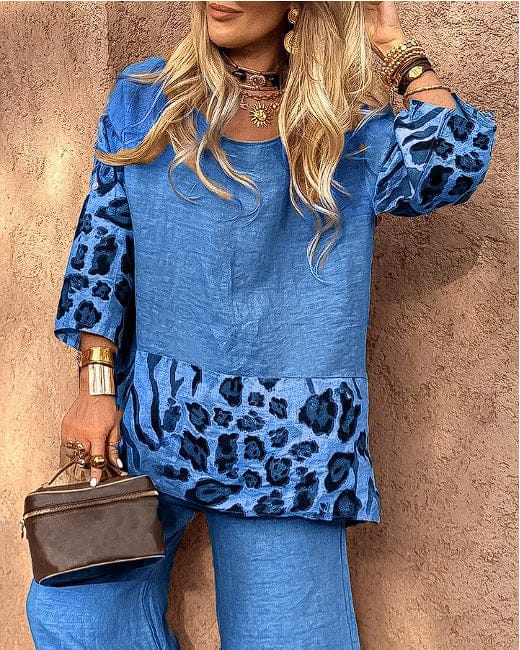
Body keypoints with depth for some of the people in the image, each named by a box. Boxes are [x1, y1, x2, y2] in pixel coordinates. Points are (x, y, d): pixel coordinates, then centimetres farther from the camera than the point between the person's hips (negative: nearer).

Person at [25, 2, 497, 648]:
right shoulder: (145, 98, 7)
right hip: (148, 421, 1)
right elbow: (103, 245, 5)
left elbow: (456, 164, -11)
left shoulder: (351, 132, 5)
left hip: (284, 445, -1)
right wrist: (97, 385, -1)